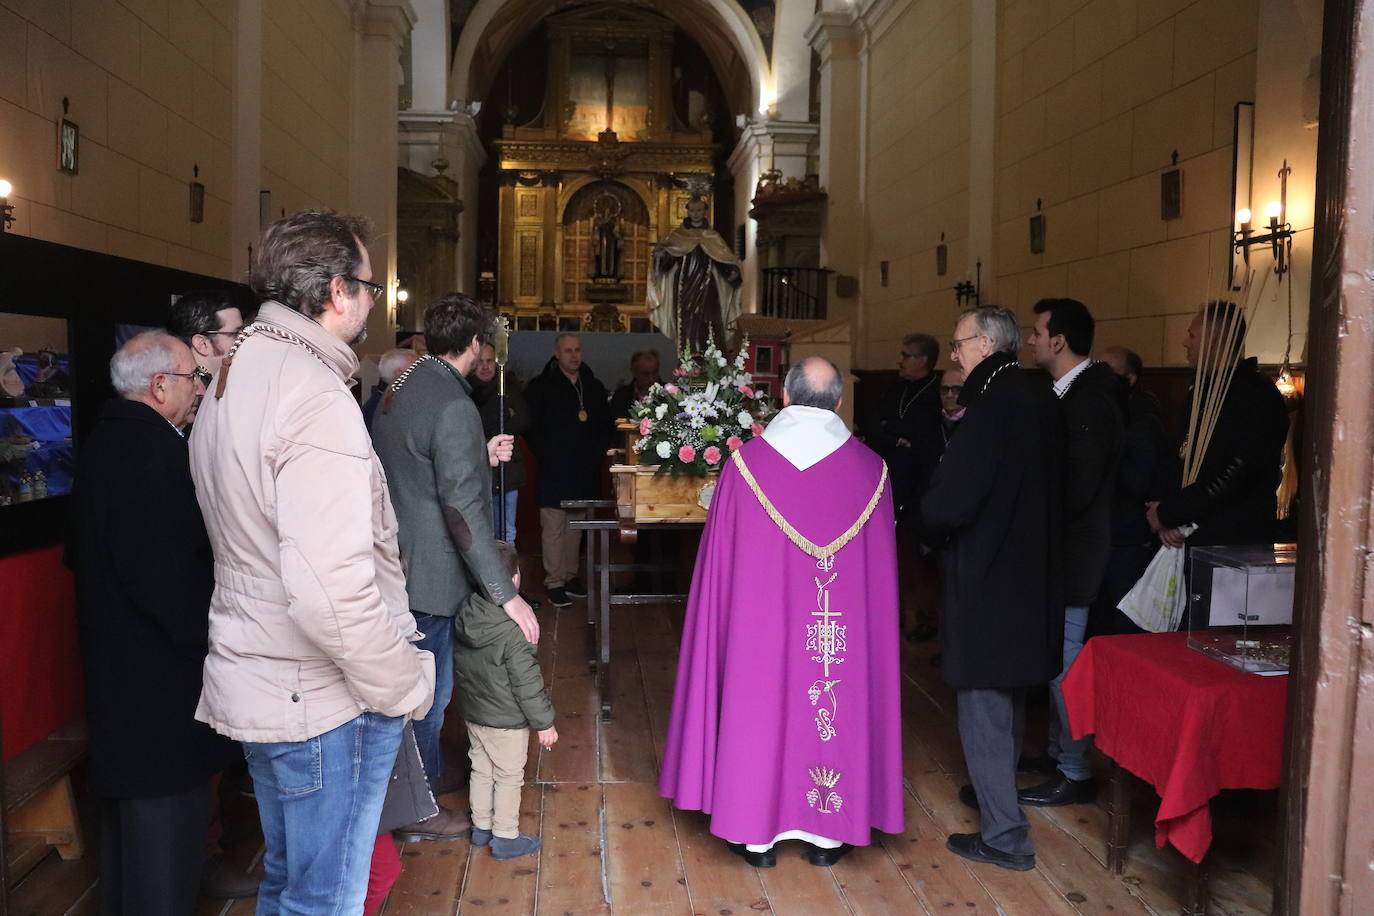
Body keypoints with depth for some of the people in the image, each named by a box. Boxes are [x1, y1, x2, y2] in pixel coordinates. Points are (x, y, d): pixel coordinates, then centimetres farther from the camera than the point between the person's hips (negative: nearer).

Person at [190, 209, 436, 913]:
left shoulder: (233, 378, 9)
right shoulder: (316, 399, -23)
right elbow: (331, 591, -30)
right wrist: (405, 685, -17)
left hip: (255, 682, 9)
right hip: (325, 702, -9)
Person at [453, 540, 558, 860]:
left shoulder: (464, 617, -8)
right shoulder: (515, 631, -29)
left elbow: (463, 666, 6)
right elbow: (527, 683, -23)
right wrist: (544, 723, -11)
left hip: (473, 713, 7)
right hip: (507, 721, -7)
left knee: (481, 770, 22)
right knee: (509, 777, 11)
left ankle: (481, 827, 37)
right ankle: (505, 837, 23)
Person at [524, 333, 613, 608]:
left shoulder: (594, 387, 12)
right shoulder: (540, 387, -2)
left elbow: (605, 425, 18)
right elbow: (531, 428, -5)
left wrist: (598, 451, 5)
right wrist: (546, 456, -10)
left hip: (585, 471, 5)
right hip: (554, 472, -5)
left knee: (575, 526, 13)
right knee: (553, 528, -3)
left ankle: (570, 575, 24)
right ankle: (554, 582, 5)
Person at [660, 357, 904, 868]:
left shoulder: (746, 462, -9)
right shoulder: (870, 468, -5)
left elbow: (721, 557, -3)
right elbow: (882, 564, 4)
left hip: (761, 620, -1)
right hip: (848, 626, 1)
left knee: (761, 701, 11)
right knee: (838, 708, 14)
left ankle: (757, 835, 22)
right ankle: (829, 834, 26)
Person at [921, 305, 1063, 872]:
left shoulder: (990, 411, -22)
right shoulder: (1041, 404, 5)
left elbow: (946, 505, -27)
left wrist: (929, 524, -5)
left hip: (986, 580, -9)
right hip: (1031, 575, 9)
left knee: (982, 704, 1)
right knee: (1008, 697, 24)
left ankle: (1005, 836, 9)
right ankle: (998, 789, 43)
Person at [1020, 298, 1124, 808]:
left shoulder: (1088, 402, -21)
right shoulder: (1073, 393, 10)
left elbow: (1076, 491, -25)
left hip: (1073, 553, -10)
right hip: (1060, 552, 10)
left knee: (1063, 661, 0)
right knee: (1055, 658, 19)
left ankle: (1075, 774, 14)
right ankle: (1058, 751, 33)